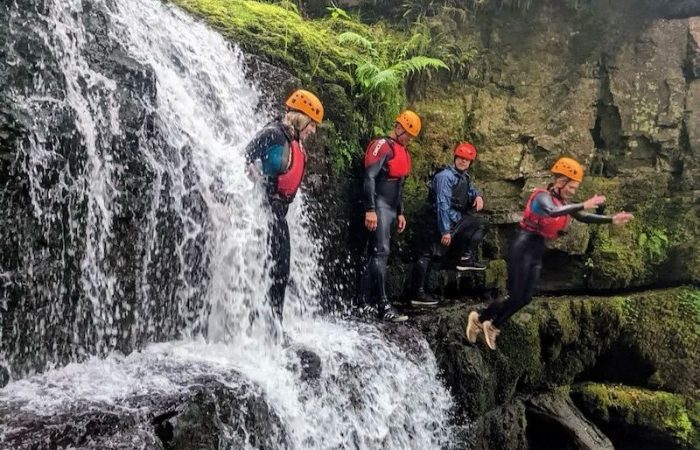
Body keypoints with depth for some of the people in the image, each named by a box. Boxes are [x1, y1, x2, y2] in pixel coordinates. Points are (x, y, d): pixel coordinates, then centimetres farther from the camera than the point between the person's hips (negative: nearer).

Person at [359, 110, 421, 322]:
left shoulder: (403, 152, 20)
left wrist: (400, 213, 23)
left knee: (375, 252, 11)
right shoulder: (382, 145, -10)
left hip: (391, 208, 9)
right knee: (381, 252, -13)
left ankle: (366, 301, 16)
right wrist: (370, 209, -25)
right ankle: (383, 306, -16)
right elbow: (369, 178, -19)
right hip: (379, 206, -9)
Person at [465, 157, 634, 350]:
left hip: (538, 250, 8)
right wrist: (584, 205, -38)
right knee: (514, 297, -9)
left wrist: (612, 219, 1)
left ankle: (492, 326, 17)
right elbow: (553, 211, -36)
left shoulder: (563, 201, 11)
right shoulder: (543, 196, -15)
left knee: (525, 298, 4)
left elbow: (583, 217, 9)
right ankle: (479, 319, 9)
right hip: (523, 247, -8)